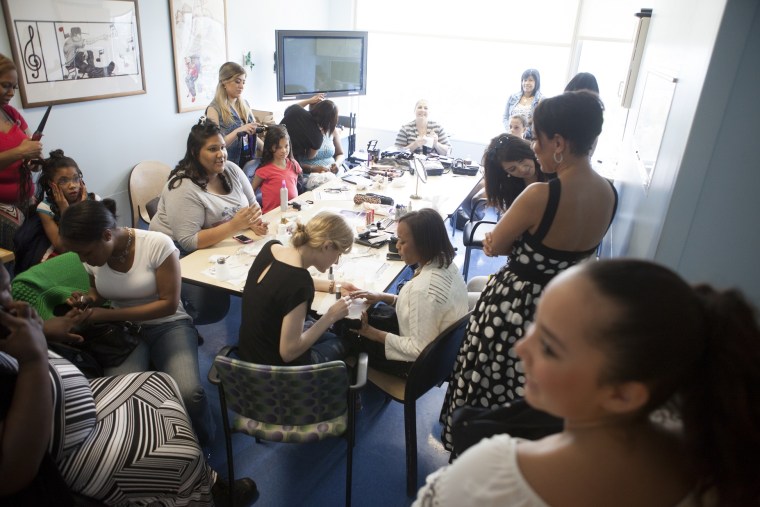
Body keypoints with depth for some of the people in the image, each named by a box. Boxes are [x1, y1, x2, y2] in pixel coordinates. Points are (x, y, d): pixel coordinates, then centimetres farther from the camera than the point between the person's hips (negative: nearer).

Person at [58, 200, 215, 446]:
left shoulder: (158, 244, -21)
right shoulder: (92, 255, -3)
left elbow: (169, 304, -19)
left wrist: (108, 314, -22)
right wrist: (86, 300, -7)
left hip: (168, 325, -3)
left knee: (188, 393, -29)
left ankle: (200, 444, 2)